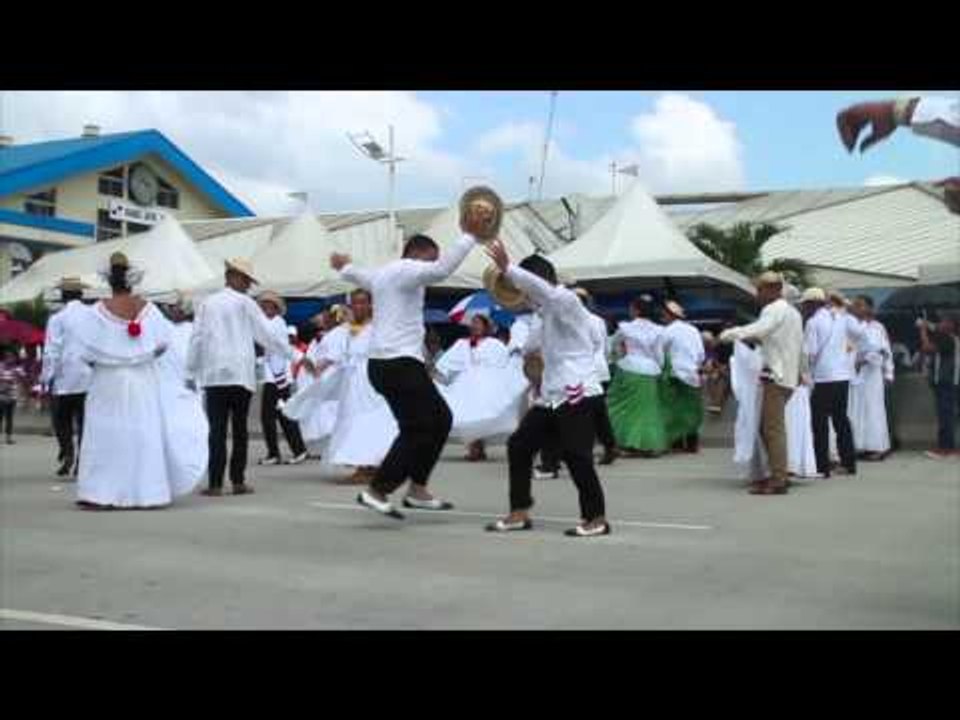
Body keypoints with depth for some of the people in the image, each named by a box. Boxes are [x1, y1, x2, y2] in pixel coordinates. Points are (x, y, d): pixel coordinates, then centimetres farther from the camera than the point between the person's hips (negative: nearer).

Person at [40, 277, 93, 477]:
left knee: (62, 419, 11)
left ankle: (68, 454, -5)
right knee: (86, 421, 8)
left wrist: (46, 378, -2)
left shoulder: (58, 319, -5)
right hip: (92, 379, 3)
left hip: (66, 380, -3)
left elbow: (51, 352, -7)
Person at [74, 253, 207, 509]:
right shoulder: (147, 308, -2)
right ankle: (149, 491, 13)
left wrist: (98, 362, 9)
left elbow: (88, 351, -10)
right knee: (146, 434, 10)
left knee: (107, 435, 3)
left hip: (110, 382, -2)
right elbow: (163, 342, -4)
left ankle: (100, 494, 0)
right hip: (144, 381, 2)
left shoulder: (99, 311, -7)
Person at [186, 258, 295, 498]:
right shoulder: (245, 303, 1)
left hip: (213, 374, 2)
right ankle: (237, 481, 7)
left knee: (217, 428, -2)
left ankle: (215, 484, -7)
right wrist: (290, 352, 12)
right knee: (240, 428, 6)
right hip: (241, 374, -1)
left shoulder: (207, 303, 9)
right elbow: (266, 334, 1)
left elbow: (197, 338, 7)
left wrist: (191, 369, 13)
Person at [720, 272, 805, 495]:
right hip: (788, 375, 10)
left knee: (773, 428, -10)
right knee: (767, 427, 14)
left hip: (776, 376, -10)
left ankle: (778, 480, -11)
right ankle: (779, 474, 17)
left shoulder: (774, 309, -8)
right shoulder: (792, 312, 22)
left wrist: (728, 334, -25)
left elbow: (758, 330, -27)